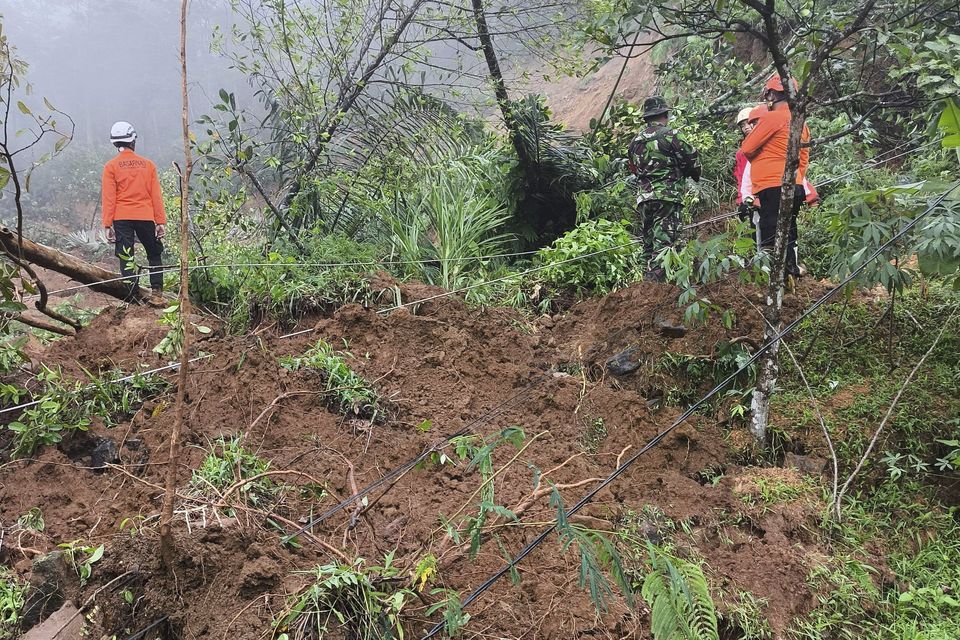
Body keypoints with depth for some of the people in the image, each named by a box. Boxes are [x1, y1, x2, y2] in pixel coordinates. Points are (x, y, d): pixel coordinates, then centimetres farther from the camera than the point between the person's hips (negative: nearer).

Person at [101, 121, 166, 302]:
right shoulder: (148, 164, 4)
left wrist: (107, 224, -2)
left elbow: (109, 198, -4)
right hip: (145, 217, 1)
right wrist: (160, 221, 5)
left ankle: (134, 294, -1)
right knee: (154, 254, 15)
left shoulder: (111, 166, 0)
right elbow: (156, 196, 3)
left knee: (126, 258, 3)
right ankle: (157, 291, 5)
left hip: (121, 218, -1)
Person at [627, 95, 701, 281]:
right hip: (666, 196, -6)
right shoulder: (669, 135, -5)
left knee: (648, 241, 12)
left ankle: (649, 277, 15)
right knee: (663, 239, -10)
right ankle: (656, 278, -20)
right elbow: (691, 158, -3)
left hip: (643, 196, 7)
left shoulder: (636, 141, 15)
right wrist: (695, 175, 17)